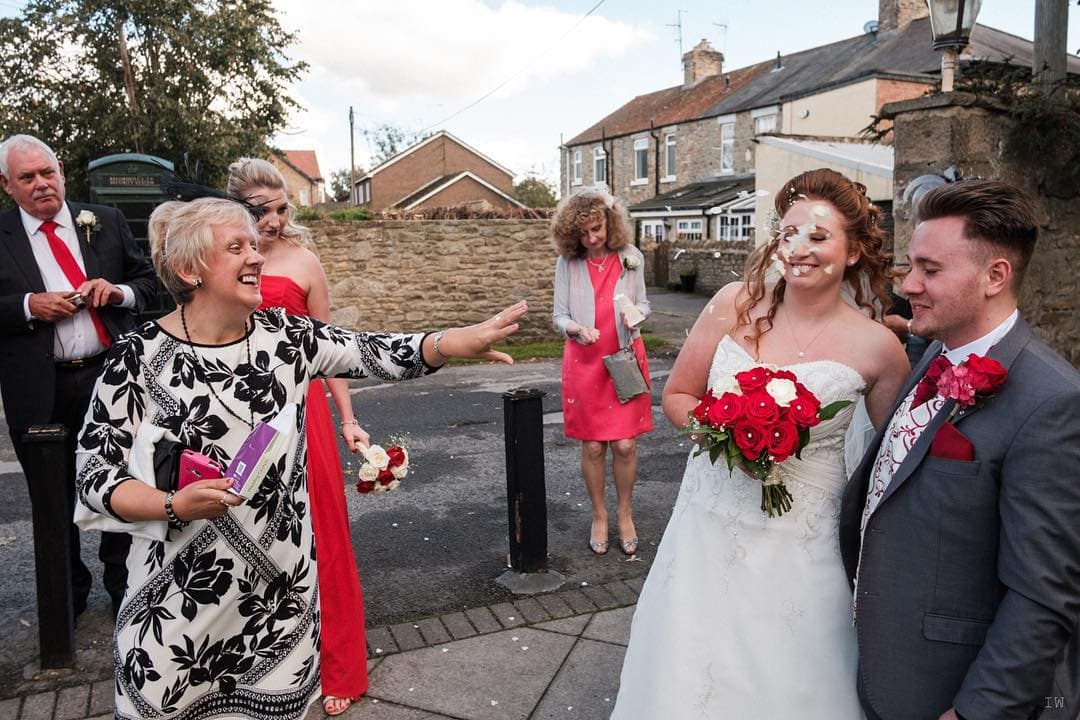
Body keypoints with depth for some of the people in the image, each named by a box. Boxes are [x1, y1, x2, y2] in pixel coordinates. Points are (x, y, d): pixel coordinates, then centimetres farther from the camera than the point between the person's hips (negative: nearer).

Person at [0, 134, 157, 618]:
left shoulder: (106, 222, 5)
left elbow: (147, 278, 10)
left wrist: (120, 291, -9)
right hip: (40, 390, -1)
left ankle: (122, 584, 32)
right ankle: (68, 591, 34)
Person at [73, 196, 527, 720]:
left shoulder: (286, 335, -2)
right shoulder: (139, 357, -11)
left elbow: (373, 352, -9)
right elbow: (95, 475, -8)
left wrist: (454, 342, -24)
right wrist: (175, 505, -23)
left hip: (283, 580, 3)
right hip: (185, 590, -3)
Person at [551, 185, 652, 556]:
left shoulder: (631, 257, -1)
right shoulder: (567, 263, -3)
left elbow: (643, 303, 9)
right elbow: (559, 315, -1)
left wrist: (637, 313, -13)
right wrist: (578, 329, -22)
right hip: (584, 361, 0)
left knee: (625, 444, 0)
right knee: (592, 446, 5)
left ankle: (625, 515, 22)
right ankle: (599, 516, 24)